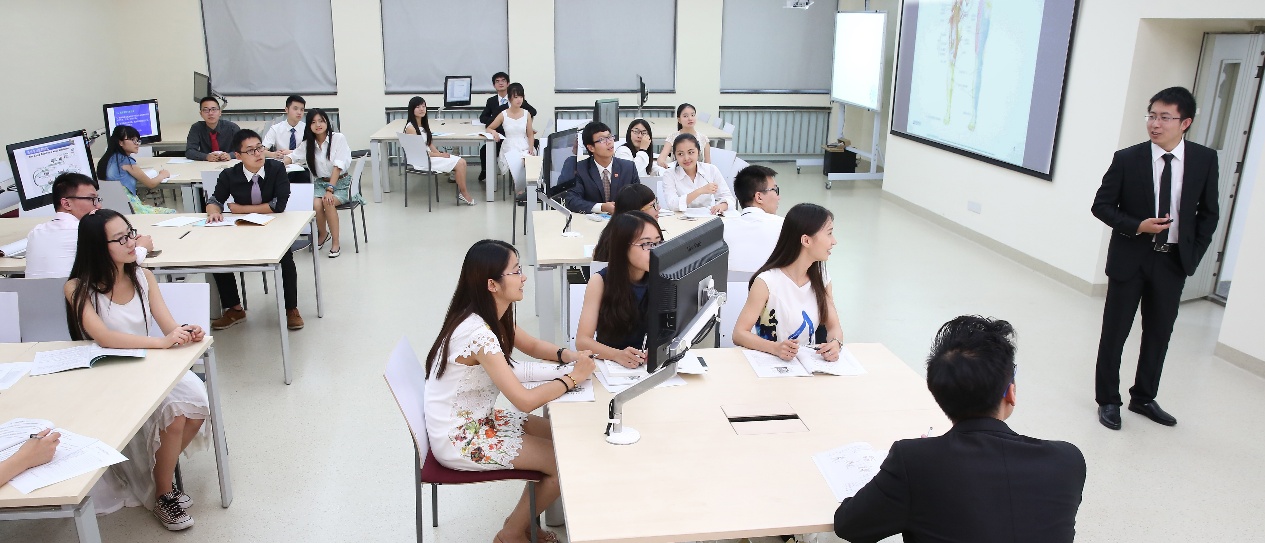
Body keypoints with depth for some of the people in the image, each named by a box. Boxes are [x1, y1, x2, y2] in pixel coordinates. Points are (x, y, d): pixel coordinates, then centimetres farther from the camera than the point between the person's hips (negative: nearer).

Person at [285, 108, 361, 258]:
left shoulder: (338, 138, -9)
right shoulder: (308, 144, 6)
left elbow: (338, 166, -16)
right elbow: (292, 157, 3)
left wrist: (330, 189, -24)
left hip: (341, 183, -3)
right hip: (320, 183, 4)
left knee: (328, 202, -33)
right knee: (315, 204, -27)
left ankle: (336, 243, -18)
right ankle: (322, 234, 5)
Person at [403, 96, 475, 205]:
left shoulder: (424, 123, 11)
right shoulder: (411, 127, -15)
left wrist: (440, 154, -3)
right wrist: (440, 155, -12)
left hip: (428, 155, 8)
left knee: (462, 162, -6)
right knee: (459, 163, -14)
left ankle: (461, 193, -4)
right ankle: (463, 193, 1)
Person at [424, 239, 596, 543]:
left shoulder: (491, 316, -2)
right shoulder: (478, 333, -31)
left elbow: (531, 345, 13)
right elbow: (525, 401, -31)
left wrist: (567, 355, -7)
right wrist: (573, 377, -18)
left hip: (477, 419, 9)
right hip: (459, 441, -9)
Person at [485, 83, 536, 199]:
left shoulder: (527, 114, 8)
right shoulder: (503, 115, 5)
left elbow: (530, 134, 9)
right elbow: (489, 128, 13)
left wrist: (531, 148, -9)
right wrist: (494, 132, -11)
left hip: (525, 146, 1)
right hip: (510, 147, -1)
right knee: (517, 163, -36)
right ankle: (519, 190, -23)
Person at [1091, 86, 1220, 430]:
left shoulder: (1205, 160, -2)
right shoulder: (1127, 159, -10)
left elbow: (1208, 212, 6)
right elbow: (1101, 205, -4)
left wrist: (1194, 255, 0)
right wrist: (1138, 226, -18)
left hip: (1173, 261, 2)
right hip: (1130, 258, -2)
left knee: (1159, 333, 13)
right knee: (1115, 331, 6)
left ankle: (1144, 398, 29)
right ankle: (1107, 400, 20)